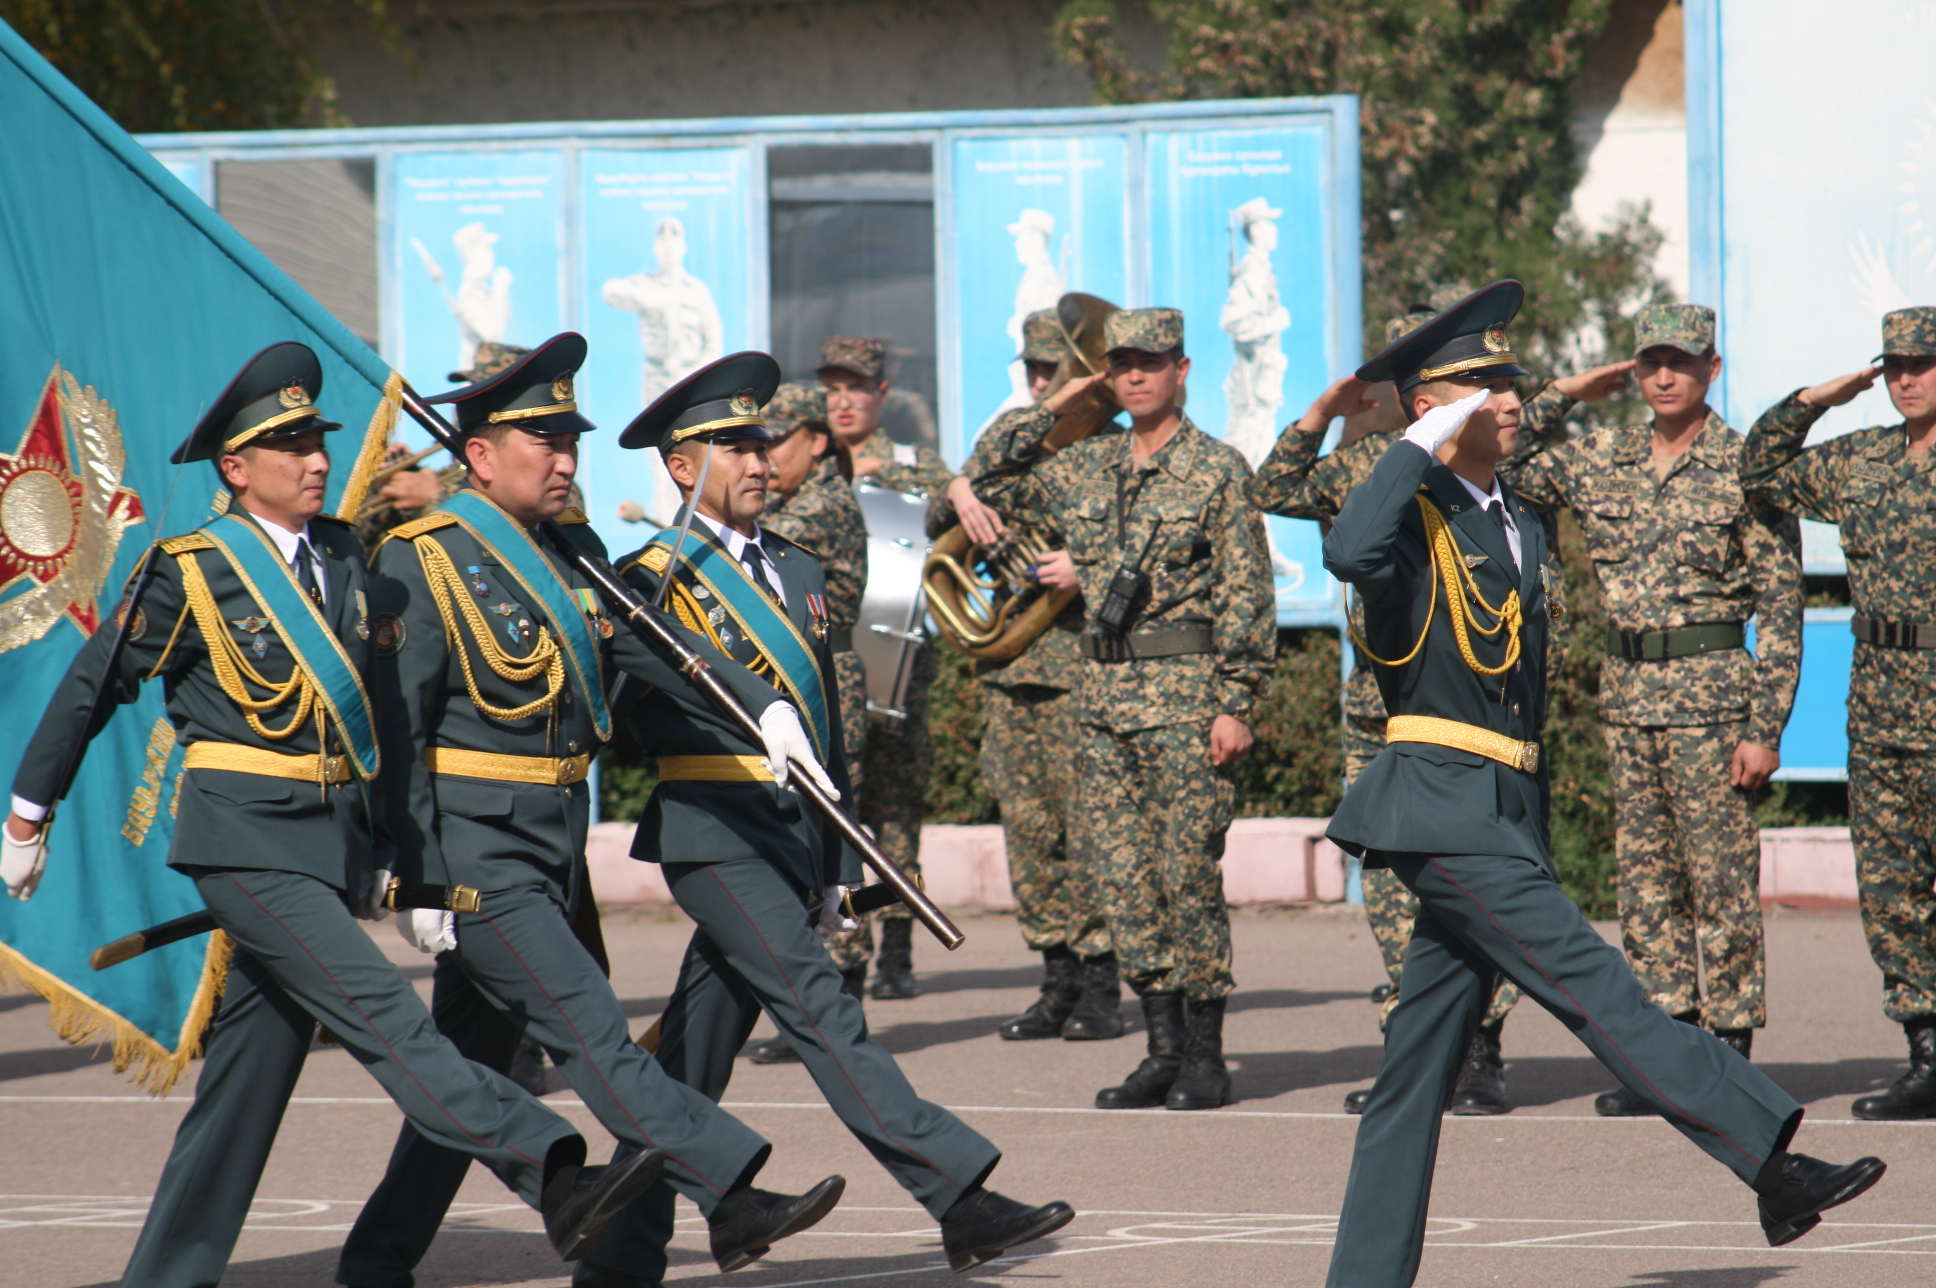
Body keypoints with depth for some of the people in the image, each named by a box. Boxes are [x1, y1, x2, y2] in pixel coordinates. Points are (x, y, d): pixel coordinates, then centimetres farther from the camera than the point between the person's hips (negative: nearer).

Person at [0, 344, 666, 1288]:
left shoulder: (346, 558, 11)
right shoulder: (192, 572, -6)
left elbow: (377, 703, 21)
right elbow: (92, 688, 3)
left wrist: (384, 853, 19)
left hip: (335, 844, 7)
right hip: (247, 844, -7)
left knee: (250, 1075, 10)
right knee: (383, 1016, -19)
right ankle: (557, 1185, -33)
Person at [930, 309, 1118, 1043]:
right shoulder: (1010, 435, 14)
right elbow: (938, 528, 12)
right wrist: (962, 498, -10)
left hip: (1084, 657, -6)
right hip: (1009, 653, 6)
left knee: (1087, 818, -7)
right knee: (1026, 820, 6)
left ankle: (1100, 982, 0)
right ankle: (1059, 979, 13)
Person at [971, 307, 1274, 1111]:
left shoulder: (1217, 471, -2)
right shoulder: (1082, 467, 13)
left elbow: (1247, 595, -5)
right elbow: (988, 490, 22)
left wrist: (1235, 704, -11)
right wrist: (1046, 413, 13)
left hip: (1186, 693, -6)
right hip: (1103, 693, 6)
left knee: (1189, 877, -5)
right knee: (1122, 878, 4)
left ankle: (1205, 1058, 2)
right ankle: (1164, 1050, 10)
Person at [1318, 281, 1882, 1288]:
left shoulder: (1519, 527, 20)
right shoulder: (1414, 515, -5)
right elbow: (1349, 553, -31)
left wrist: (1535, 839, 24)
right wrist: (1424, 444, -20)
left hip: (1499, 819, 9)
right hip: (1437, 800, -9)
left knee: (1424, 1058, 8)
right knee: (1590, 982, -15)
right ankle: (1775, 1170, -24)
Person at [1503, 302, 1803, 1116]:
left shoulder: (1746, 470, -5)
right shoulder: (1600, 461, 9)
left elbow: (1781, 611, -6)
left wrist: (1765, 727, -11)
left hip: (1711, 693, -6)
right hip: (1626, 693, 6)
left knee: (1720, 878, -3)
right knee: (1645, 879, 7)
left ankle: (1729, 1056, 2)